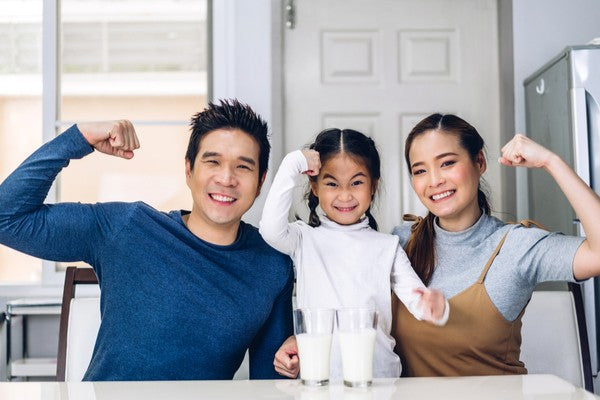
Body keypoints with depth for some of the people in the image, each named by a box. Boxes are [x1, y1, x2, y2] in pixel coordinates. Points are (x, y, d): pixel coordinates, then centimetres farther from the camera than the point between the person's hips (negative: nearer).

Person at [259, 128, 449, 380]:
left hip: (379, 374, 4)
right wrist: (293, 164, -7)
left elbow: (416, 298, 3)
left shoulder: (387, 247, 13)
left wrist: (435, 307, -21)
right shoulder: (305, 239, 8)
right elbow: (271, 229, -13)